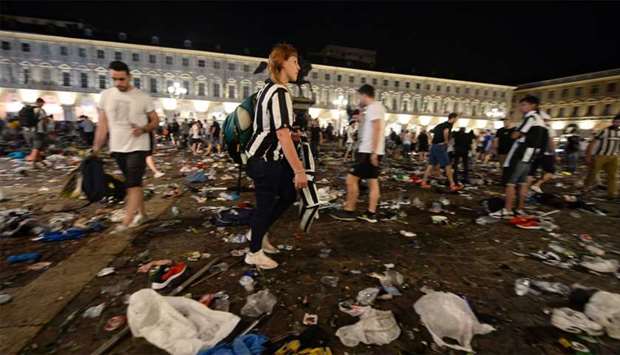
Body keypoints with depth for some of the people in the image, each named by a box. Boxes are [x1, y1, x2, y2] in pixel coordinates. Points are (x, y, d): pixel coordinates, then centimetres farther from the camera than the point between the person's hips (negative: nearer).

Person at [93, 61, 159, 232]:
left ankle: (126, 222, -6)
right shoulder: (105, 95, 4)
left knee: (133, 184, -9)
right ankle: (141, 213, 27)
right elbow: (102, 124, 7)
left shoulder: (143, 97, -4)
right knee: (134, 182, 14)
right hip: (117, 148, 4)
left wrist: (143, 129, -18)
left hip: (138, 147, -4)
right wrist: (96, 148, 3)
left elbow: (155, 121, 2)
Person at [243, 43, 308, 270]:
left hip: (267, 157, 10)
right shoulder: (280, 92, -19)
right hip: (265, 161, -10)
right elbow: (282, 134, -28)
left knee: (289, 194, 18)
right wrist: (299, 170, -26)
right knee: (266, 204, 4)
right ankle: (254, 253, 24)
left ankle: (258, 233, 32)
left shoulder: (267, 89, 13)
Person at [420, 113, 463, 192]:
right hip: (440, 146, -8)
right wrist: (446, 141, -13)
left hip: (434, 145, 8)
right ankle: (452, 185, 2)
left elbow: (433, 131, 26)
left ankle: (424, 182, 9)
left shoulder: (441, 124, 19)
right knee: (448, 165, -2)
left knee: (431, 164, 10)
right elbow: (446, 131, -27)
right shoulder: (449, 124, -6)